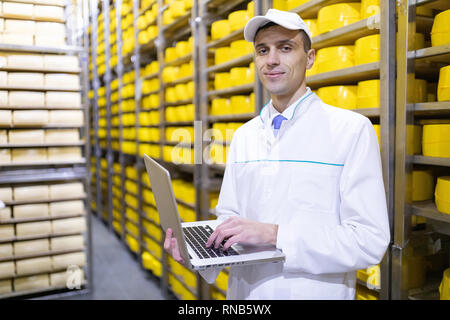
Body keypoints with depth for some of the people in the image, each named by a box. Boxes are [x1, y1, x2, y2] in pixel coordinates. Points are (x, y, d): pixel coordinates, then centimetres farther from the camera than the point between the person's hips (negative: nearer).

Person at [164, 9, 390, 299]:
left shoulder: (352, 129, -13)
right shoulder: (243, 136, 4)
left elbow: (370, 241, -17)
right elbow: (230, 215, 7)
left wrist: (275, 234, -25)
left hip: (315, 291, -4)